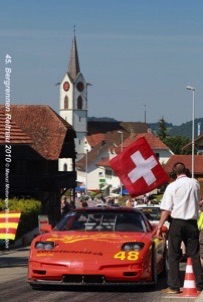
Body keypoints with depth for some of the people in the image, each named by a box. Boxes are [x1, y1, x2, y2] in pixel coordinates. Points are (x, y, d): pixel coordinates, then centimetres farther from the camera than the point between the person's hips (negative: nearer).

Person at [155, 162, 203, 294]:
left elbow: (166, 210, -9)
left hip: (177, 223, -3)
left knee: (174, 256, 2)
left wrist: (159, 227, -6)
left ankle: (174, 286, -1)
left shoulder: (172, 186, -7)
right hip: (192, 223, 3)